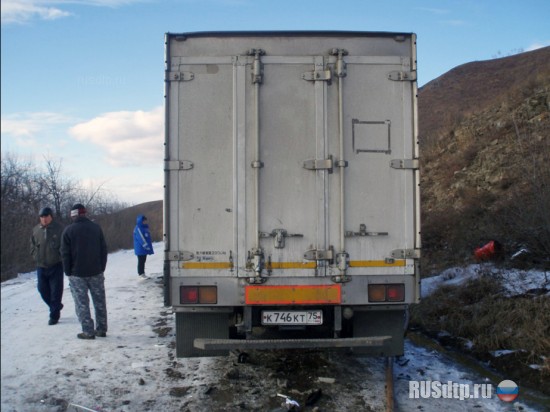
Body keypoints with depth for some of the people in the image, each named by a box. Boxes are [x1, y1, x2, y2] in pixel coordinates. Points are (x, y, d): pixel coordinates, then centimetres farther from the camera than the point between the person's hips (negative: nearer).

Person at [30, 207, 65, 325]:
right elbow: (32, 245, 16)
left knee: (56, 291, -1)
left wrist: (60, 256, -11)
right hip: (41, 266, 5)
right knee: (43, 289, 11)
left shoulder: (59, 228, -8)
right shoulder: (36, 230, 4)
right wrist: (36, 256, 5)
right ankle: (56, 307, 32)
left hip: (56, 265, -4)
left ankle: (54, 315, 9)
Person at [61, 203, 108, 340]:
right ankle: (101, 329, 14)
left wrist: (68, 272, 2)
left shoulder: (68, 230, -6)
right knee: (99, 301, 11)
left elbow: (65, 253, -6)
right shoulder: (96, 227, 4)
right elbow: (103, 250, 6)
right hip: (96, 272, 3)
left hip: (77, 273, -3)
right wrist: (102, 268, 11)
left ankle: (88, 331, 1)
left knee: (82, 303, 2)